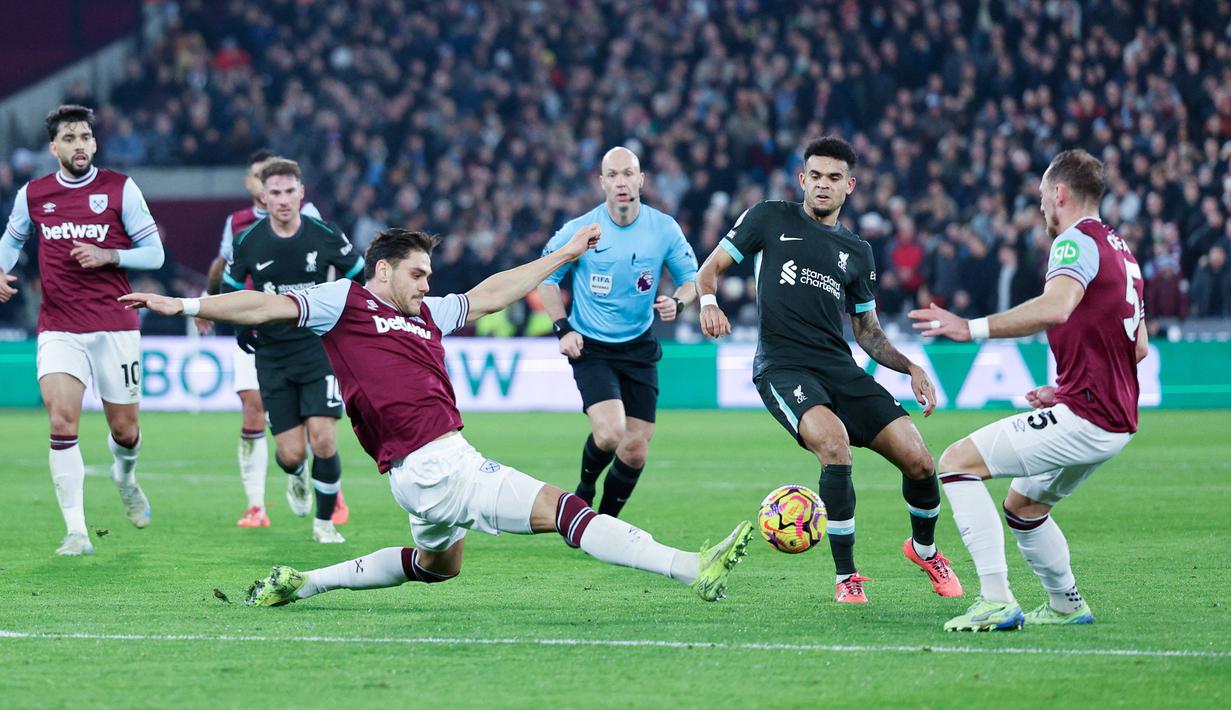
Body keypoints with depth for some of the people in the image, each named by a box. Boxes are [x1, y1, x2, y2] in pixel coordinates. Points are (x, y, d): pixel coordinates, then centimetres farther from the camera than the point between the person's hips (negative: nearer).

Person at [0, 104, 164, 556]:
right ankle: (76, 532, -13)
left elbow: (154, 252, 0)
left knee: (124, 429, 8)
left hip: (115, 328, -1)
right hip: (59, 329, 1)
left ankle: (125, 476, 46)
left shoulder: (121, 189, -2)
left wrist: (106, 255, -15)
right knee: (62, 424, -17)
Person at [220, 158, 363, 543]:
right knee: (290, 453, -2)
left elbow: (361, 278, 9)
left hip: (320, 349, -1)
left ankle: (325, 522, 6)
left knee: (323, 441, -14)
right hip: (273, 356, 1)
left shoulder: (325, 236, -7)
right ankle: (296, 478, 37)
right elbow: (229, 289, 12)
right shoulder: (248, 242, -4)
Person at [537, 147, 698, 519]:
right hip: (590, 347, -3)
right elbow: (546, 277, 3)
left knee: (636, 450, 2)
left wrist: (677, 301, -17)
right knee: (609, 432, -23)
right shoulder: (579, 230, -11)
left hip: (639, 348, 3)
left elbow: (692, 278, 6)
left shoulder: (664, 229, -6)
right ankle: (585, 490, 8)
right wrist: (563, 328, -7)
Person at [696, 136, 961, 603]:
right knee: (834, 443, -34)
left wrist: (910, 367, 8)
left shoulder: (856, 252, 19)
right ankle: (846, 578, -20)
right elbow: (711, 267, 9)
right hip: (782, 368, -4)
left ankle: (924, 550, 25)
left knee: (918, 460, -9)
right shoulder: (770, 219, 9)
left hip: (841, 371, 4)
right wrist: (709, 302, -13)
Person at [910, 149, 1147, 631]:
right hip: (1116, 422, 10)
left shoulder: (1077, 241, -10)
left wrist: (972, 328, -31)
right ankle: (1066, 605, 32)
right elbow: (1139, 347, 24)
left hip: (1082, 416, -10)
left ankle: (996, 601, -18)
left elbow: (1055, 307, -31)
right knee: (1022, 506, 26)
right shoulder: (1120, 250, 21)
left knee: (958, 461, -10)